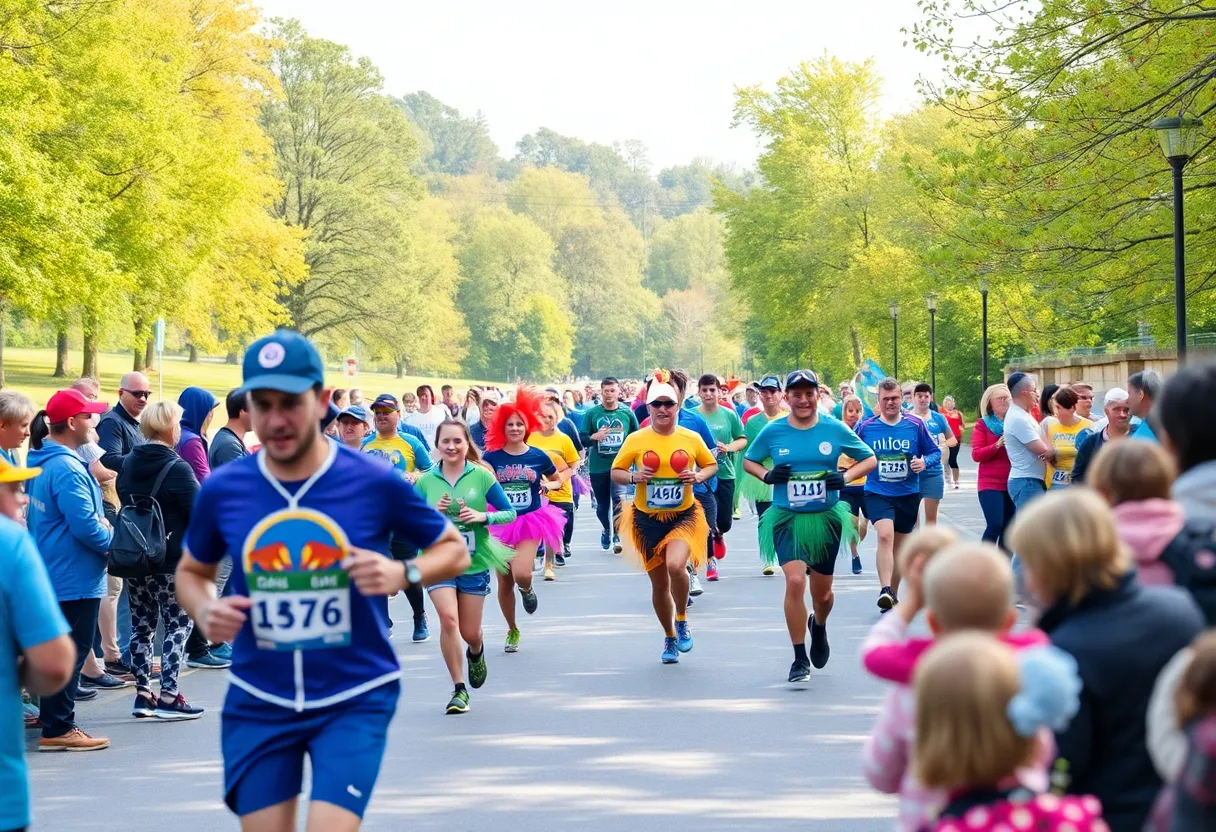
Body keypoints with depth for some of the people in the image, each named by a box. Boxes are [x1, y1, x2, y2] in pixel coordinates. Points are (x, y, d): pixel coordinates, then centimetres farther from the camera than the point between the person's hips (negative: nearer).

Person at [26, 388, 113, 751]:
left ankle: (54, 719, 27)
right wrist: (110, 538, -8)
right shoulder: (67, 468, -22)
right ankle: (57, 729, 0)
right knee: (70, 654, -3)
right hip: (74, 578, -10)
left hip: (52, 575, 10)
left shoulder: (41, 462, 10)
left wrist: (101, 527, 13)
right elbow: (85, 524, -25)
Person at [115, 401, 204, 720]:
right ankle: (168, 697, -5)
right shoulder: (177, 468, -15)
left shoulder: (127, 465, 6)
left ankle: (143, 694, 14)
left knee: (142, 625, 13)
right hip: (170, 561, -7)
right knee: (179, 624, 1)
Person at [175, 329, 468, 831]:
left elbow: (454, 551, 4)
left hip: (354, 700, -2)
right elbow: (191, 572, 16)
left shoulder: (375, 482, -9)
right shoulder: (222, 490, -3)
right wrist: (205, 612, -7)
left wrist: (404, 574, -17)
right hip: (258, 703, 3)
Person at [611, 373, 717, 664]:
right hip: (647, 520, 1)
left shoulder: (692, 438, -3)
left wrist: (698, 476, -9)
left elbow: (711, 465, 12)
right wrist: (634, 477, -17)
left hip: (684, 516, -1)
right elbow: (615, 473, 3)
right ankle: (670, 639, 32)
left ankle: (682, 621, -2)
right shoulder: (636, 440, -4)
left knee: (675, 565, -28)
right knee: (659, 583, 9)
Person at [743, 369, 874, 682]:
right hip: (787, 519, -1)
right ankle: (800, 659, -9)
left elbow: (869, 459, 7)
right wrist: (766, 475, -8)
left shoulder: (835, 429, -3)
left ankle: (818, 627, 49)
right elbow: (748, 461, 12)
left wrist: (846, 477, -11)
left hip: (826, 518, 1)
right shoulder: (773, 431, -3)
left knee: (822, 593, 11)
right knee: (795, 581, -20)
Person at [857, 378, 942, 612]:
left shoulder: (915, 425, -3)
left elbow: (935, 452, 4)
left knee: (899, 546, 12)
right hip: (877, 493, -2)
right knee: (885, 535, -26)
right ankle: (885, 591, -30)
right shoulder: (866, 427, -3)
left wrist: (924, 462, -15)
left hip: (908, 495, 2)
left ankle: (892, 595, 27)